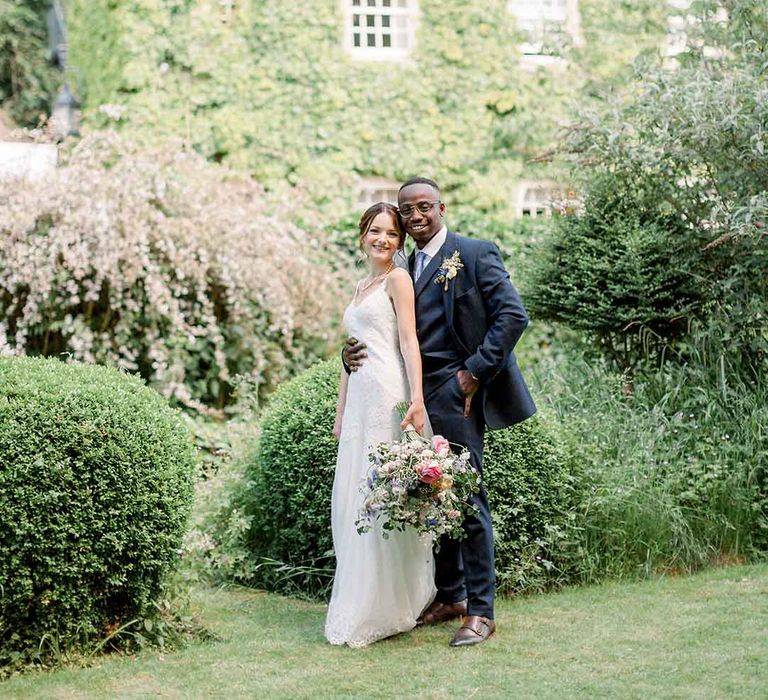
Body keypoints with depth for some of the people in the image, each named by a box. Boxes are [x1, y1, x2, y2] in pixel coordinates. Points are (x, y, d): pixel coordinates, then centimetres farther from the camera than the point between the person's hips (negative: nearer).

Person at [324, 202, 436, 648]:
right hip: (359, 398, 8)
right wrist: (340, 411, 21)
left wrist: (416, 401, -20)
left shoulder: (399, 279, -1)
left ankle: (386, 610, -1)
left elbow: (409, 342, -10)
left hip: (388, 394, -8)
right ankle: (359, 605, 15)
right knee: (353, 499, 7)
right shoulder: (361, 287, 23)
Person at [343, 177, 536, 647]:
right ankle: (450, 597, 24)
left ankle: (480, 612, 0)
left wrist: (476, 372, -15)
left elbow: (513, 315, -11)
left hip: (455, 393, -7)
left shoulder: (474, 254, -3)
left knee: (468, 499, -6)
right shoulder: (405, 269, 18)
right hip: (417, 397, 7)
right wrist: (355, 354, 1)